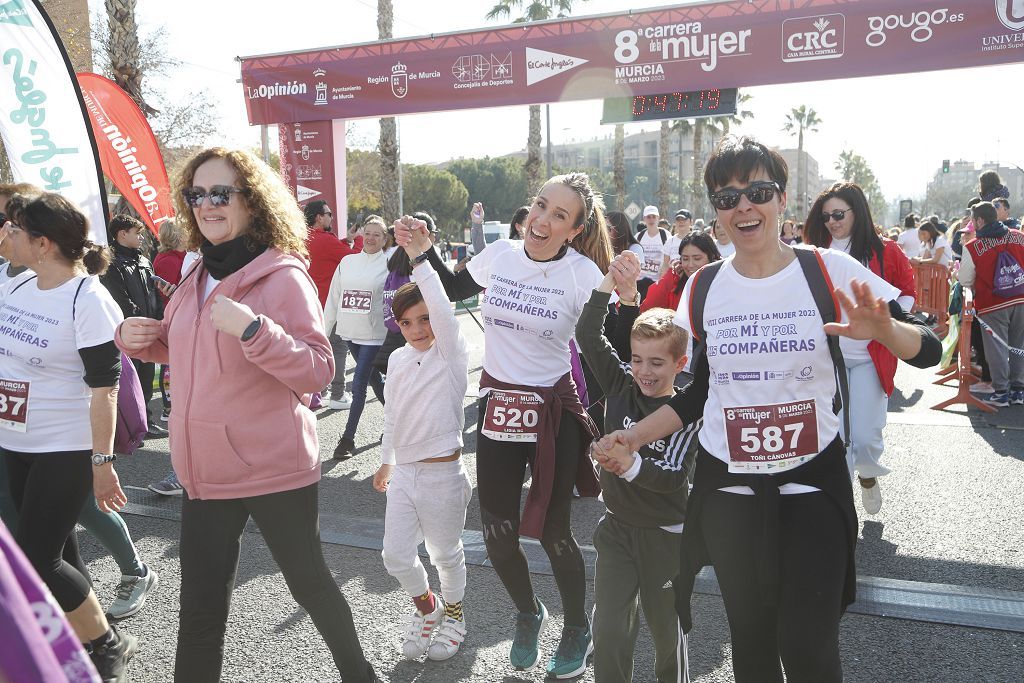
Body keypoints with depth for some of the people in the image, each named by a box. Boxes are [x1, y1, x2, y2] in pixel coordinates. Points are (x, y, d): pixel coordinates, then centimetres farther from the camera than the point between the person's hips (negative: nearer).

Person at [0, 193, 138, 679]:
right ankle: (84, 644, 33)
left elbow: (103, 388, -19)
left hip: (67, 451, -8)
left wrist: (102, 461, -19)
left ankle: (109, 644, 16)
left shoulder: (88, 301, -18)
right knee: (58, 548, 16)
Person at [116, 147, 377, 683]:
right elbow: (182, 348, 24)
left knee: (307, 580, 12)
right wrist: (138, 337, 3)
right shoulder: (198, 279, 8)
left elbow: (317, 372, -19)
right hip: (205, 471, 6)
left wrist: (252, 328, -32)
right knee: (201, 602, 13)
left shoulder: (283, 276, -13)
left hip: (275, 471, -6)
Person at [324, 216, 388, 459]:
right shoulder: (347, 261, 9)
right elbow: (334, 296, 12)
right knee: (374, 378, 18)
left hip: (374, 334, -5)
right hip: (349, 331, 5)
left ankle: (348, 438, 1)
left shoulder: (389, 264, -6)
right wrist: (325, 328, 12)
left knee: (359, 384, -7)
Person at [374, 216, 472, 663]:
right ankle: (425, 607, 38)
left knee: (445, 553, 12)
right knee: (396, 557, 9)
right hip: (403, 471, 5)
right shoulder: (398, 360, 4)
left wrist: (418, 257, -41)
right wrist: (386, 461, 24)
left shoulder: (452, 355, -14)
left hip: (442, 472, -5)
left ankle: (453, 612, 40)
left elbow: (443, 310, -34)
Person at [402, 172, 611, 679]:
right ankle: (529, 614, 38)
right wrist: (424, 252, 5)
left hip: (554, 410, -4)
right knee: (497, 531, 8)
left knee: (553, 531, 4)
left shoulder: (583, 274, -13)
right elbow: (453, 289, 18)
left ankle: (578, 628, 32)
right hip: (497, 404, 4)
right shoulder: (499, 255, -2)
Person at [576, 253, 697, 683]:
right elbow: (587, 335, -13)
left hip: (664, 534, -2)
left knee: (666, 629, 16)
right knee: (609, 632, 1)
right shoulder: (620, 386, -5)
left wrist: (631, 465, -42)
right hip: (617, 526, 3)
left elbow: (675, 477, -23)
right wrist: (611, 283, -23)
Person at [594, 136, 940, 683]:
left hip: (811, 480, -2)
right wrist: (635, 436, -1)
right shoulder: (703, 288, 1)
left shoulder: (829, 271, -7)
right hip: (727, 485, 3)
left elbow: (927, 352, -7)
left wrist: (883, 329, -29)